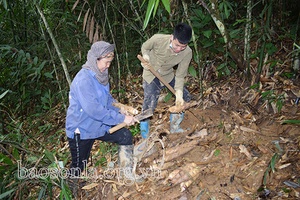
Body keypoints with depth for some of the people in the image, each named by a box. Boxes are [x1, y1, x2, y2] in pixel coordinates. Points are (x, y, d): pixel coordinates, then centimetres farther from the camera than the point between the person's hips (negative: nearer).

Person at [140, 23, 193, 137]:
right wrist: (146, 55, -28)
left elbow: (180, 75, -16)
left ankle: (174, 127, 22)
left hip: (168, 75, 4)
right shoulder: (158, 39, -30)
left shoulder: (187, 53, -24)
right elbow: (145, 47, -7)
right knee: (149, 106, -12)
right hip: (151, 74, -3)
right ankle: (145, 138, 10)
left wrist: (179, 93, -28)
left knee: (185, 98, 1)